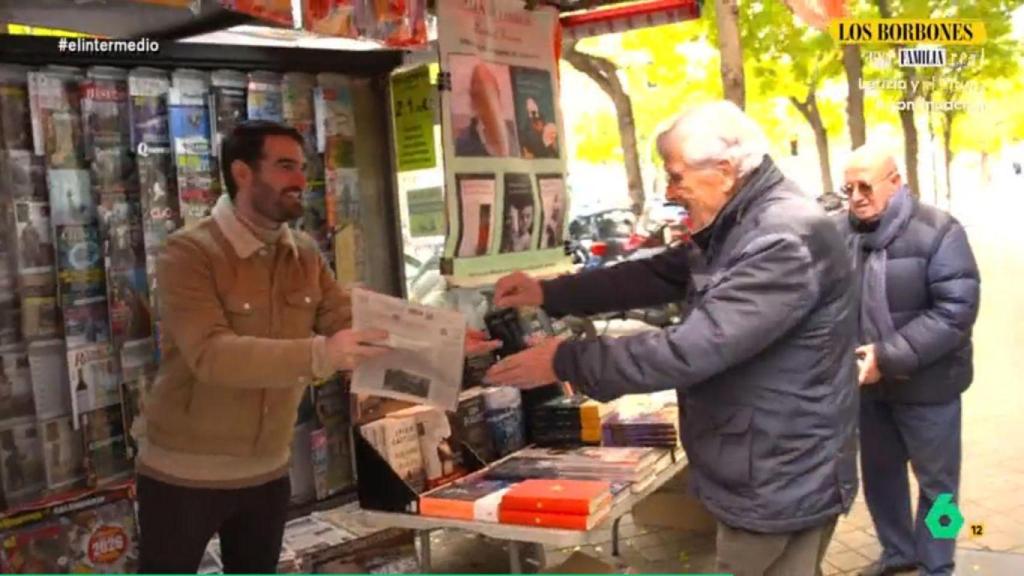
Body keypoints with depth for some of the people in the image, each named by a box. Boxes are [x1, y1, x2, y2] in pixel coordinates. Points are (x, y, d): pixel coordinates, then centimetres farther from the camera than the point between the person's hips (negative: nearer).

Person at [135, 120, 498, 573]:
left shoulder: (306, 256, 1)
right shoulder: (188, 254, -19)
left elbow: (353, 328, -2)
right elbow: (212, 354, -31)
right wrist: (319, 355, -44)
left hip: (267, 470, 6)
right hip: (184, 471, -5)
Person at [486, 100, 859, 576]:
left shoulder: (787, 239, -26)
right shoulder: (736, 227, 8)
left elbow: (694, 349, -32)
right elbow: (658, 276, 11)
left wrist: (567, 361, -25)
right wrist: (550, 294, 0)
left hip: (783, 479, -9)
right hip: (761, 471, 9)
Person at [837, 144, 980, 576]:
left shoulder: (938, 232, -15)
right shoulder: (841, 232, -1)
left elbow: (955, 311, -21)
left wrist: (890, 357, -26)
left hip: (925, 384, -4)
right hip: (868, 382, 5)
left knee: (936, 481, 11)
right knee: (879, 472, 20)